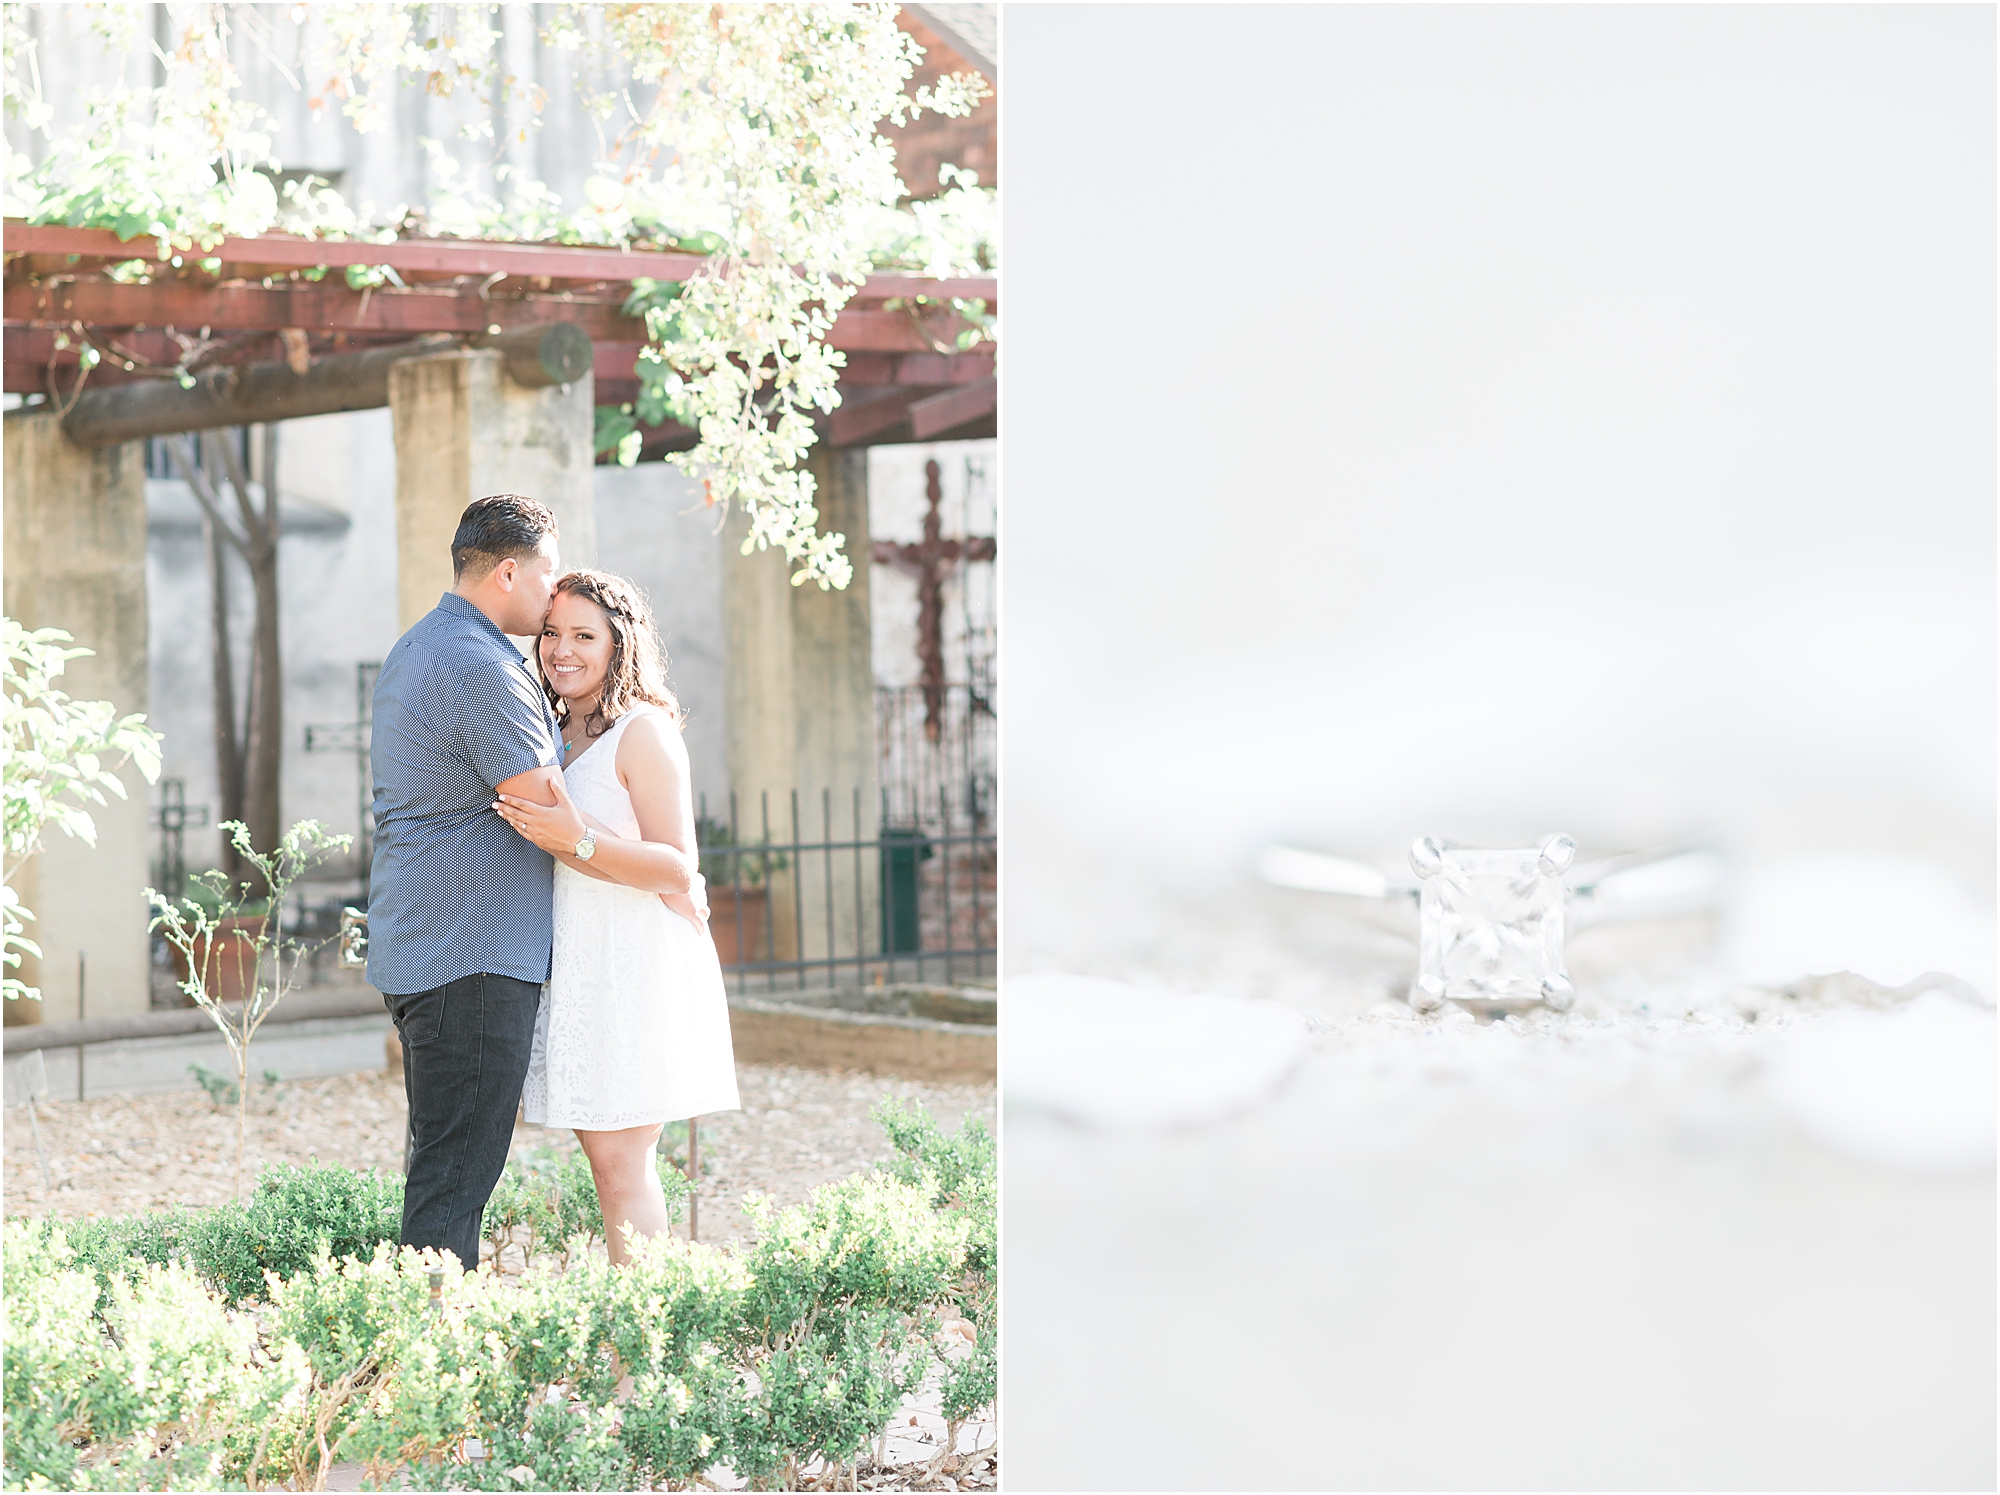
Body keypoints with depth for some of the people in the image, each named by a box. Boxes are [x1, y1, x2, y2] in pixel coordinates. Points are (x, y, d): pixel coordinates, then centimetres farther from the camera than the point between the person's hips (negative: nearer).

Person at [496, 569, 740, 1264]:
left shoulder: (644, 731, -10)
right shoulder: (561, 736, 16)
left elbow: (678, 869, -17)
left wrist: (577, 840, -28)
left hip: (637, 964, -9)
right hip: (581, 965, 9)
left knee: (618, 1161, -10)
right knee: (609, 1157, 9)